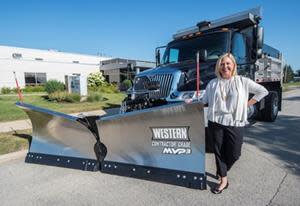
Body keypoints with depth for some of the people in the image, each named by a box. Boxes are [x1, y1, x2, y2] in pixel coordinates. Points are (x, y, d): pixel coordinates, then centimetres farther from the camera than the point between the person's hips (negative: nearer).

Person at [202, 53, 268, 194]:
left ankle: (222, 171, 37)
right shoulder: (213, 83, 5)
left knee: (234, 154, 6)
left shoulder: (242, 81, 1)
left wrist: (248, 104, 4)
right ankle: (223, 180, 25)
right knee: (219, 152, 8)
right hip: (216, 123, 1)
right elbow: (204, 102, 10)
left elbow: (263, 91, 9)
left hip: (235, 124, -1)